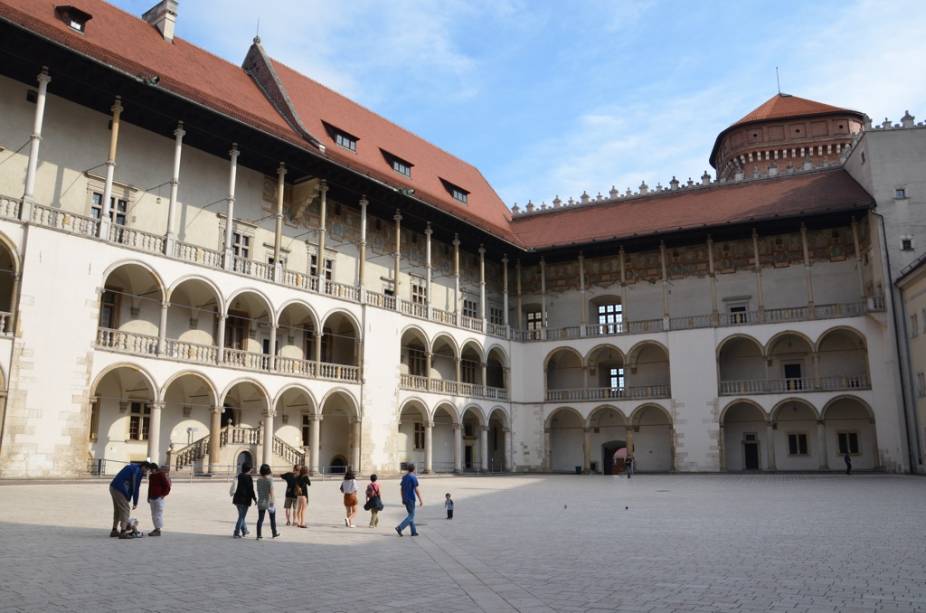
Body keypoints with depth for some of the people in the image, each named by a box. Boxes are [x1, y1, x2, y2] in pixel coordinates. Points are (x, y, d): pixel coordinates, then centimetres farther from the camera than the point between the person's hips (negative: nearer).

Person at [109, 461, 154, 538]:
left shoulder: (131, 467, 17)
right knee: (125, 510, -6)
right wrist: (135, 503, -5)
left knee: (117, 510, 19)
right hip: (119, 489, -10)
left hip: (113, 487, 10)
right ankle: (123, 532, -9)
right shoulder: (137, 471, -12)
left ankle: (114, 530, 27)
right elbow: (135, 488, -12)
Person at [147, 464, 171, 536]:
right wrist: (149, 497, 20)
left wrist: (164, 494, -11)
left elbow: (167, 486, -11)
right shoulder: (151, 476, 13)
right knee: (153, 514, 12)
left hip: (159, 498, -8)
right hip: (152, 497, 8)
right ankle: (156, 528, 19)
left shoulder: (161, 475, -10)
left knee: (158, 514, -8)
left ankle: (158, 530, -6)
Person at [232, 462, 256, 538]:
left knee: (241, 516, 20)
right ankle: (236, 533, 0)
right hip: (245, 499, -7)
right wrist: (254, 498, -4)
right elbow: (251, 490, -14)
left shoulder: (239, 476, 5)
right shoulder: (248, 478, -15)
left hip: (237, 498, 7)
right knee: (241, 517, 1)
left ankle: (244, 531, 31)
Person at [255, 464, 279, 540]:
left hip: (261, 502, 4)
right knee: (272, 518, 13)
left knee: (260, 519, 4)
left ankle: (258, 535, -2)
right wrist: (272, 501, -15)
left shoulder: (258, 479, 2)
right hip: (268, 501, -4)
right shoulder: (270, 479, -14)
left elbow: (258, 490, 11)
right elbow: (271, 491, -17)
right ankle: (274, 533, 24)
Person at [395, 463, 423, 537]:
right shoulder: (413, 477, -15)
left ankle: (414, 532, 15)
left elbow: (402, 488, 14)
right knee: (411, 516, -2)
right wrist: (421, 500, -13)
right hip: (411, 499, -8)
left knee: (411, 514, 14)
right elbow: (416, 490, -17)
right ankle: (400, 528, -14)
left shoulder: (404, 477, 9)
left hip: (405, 499, 8)